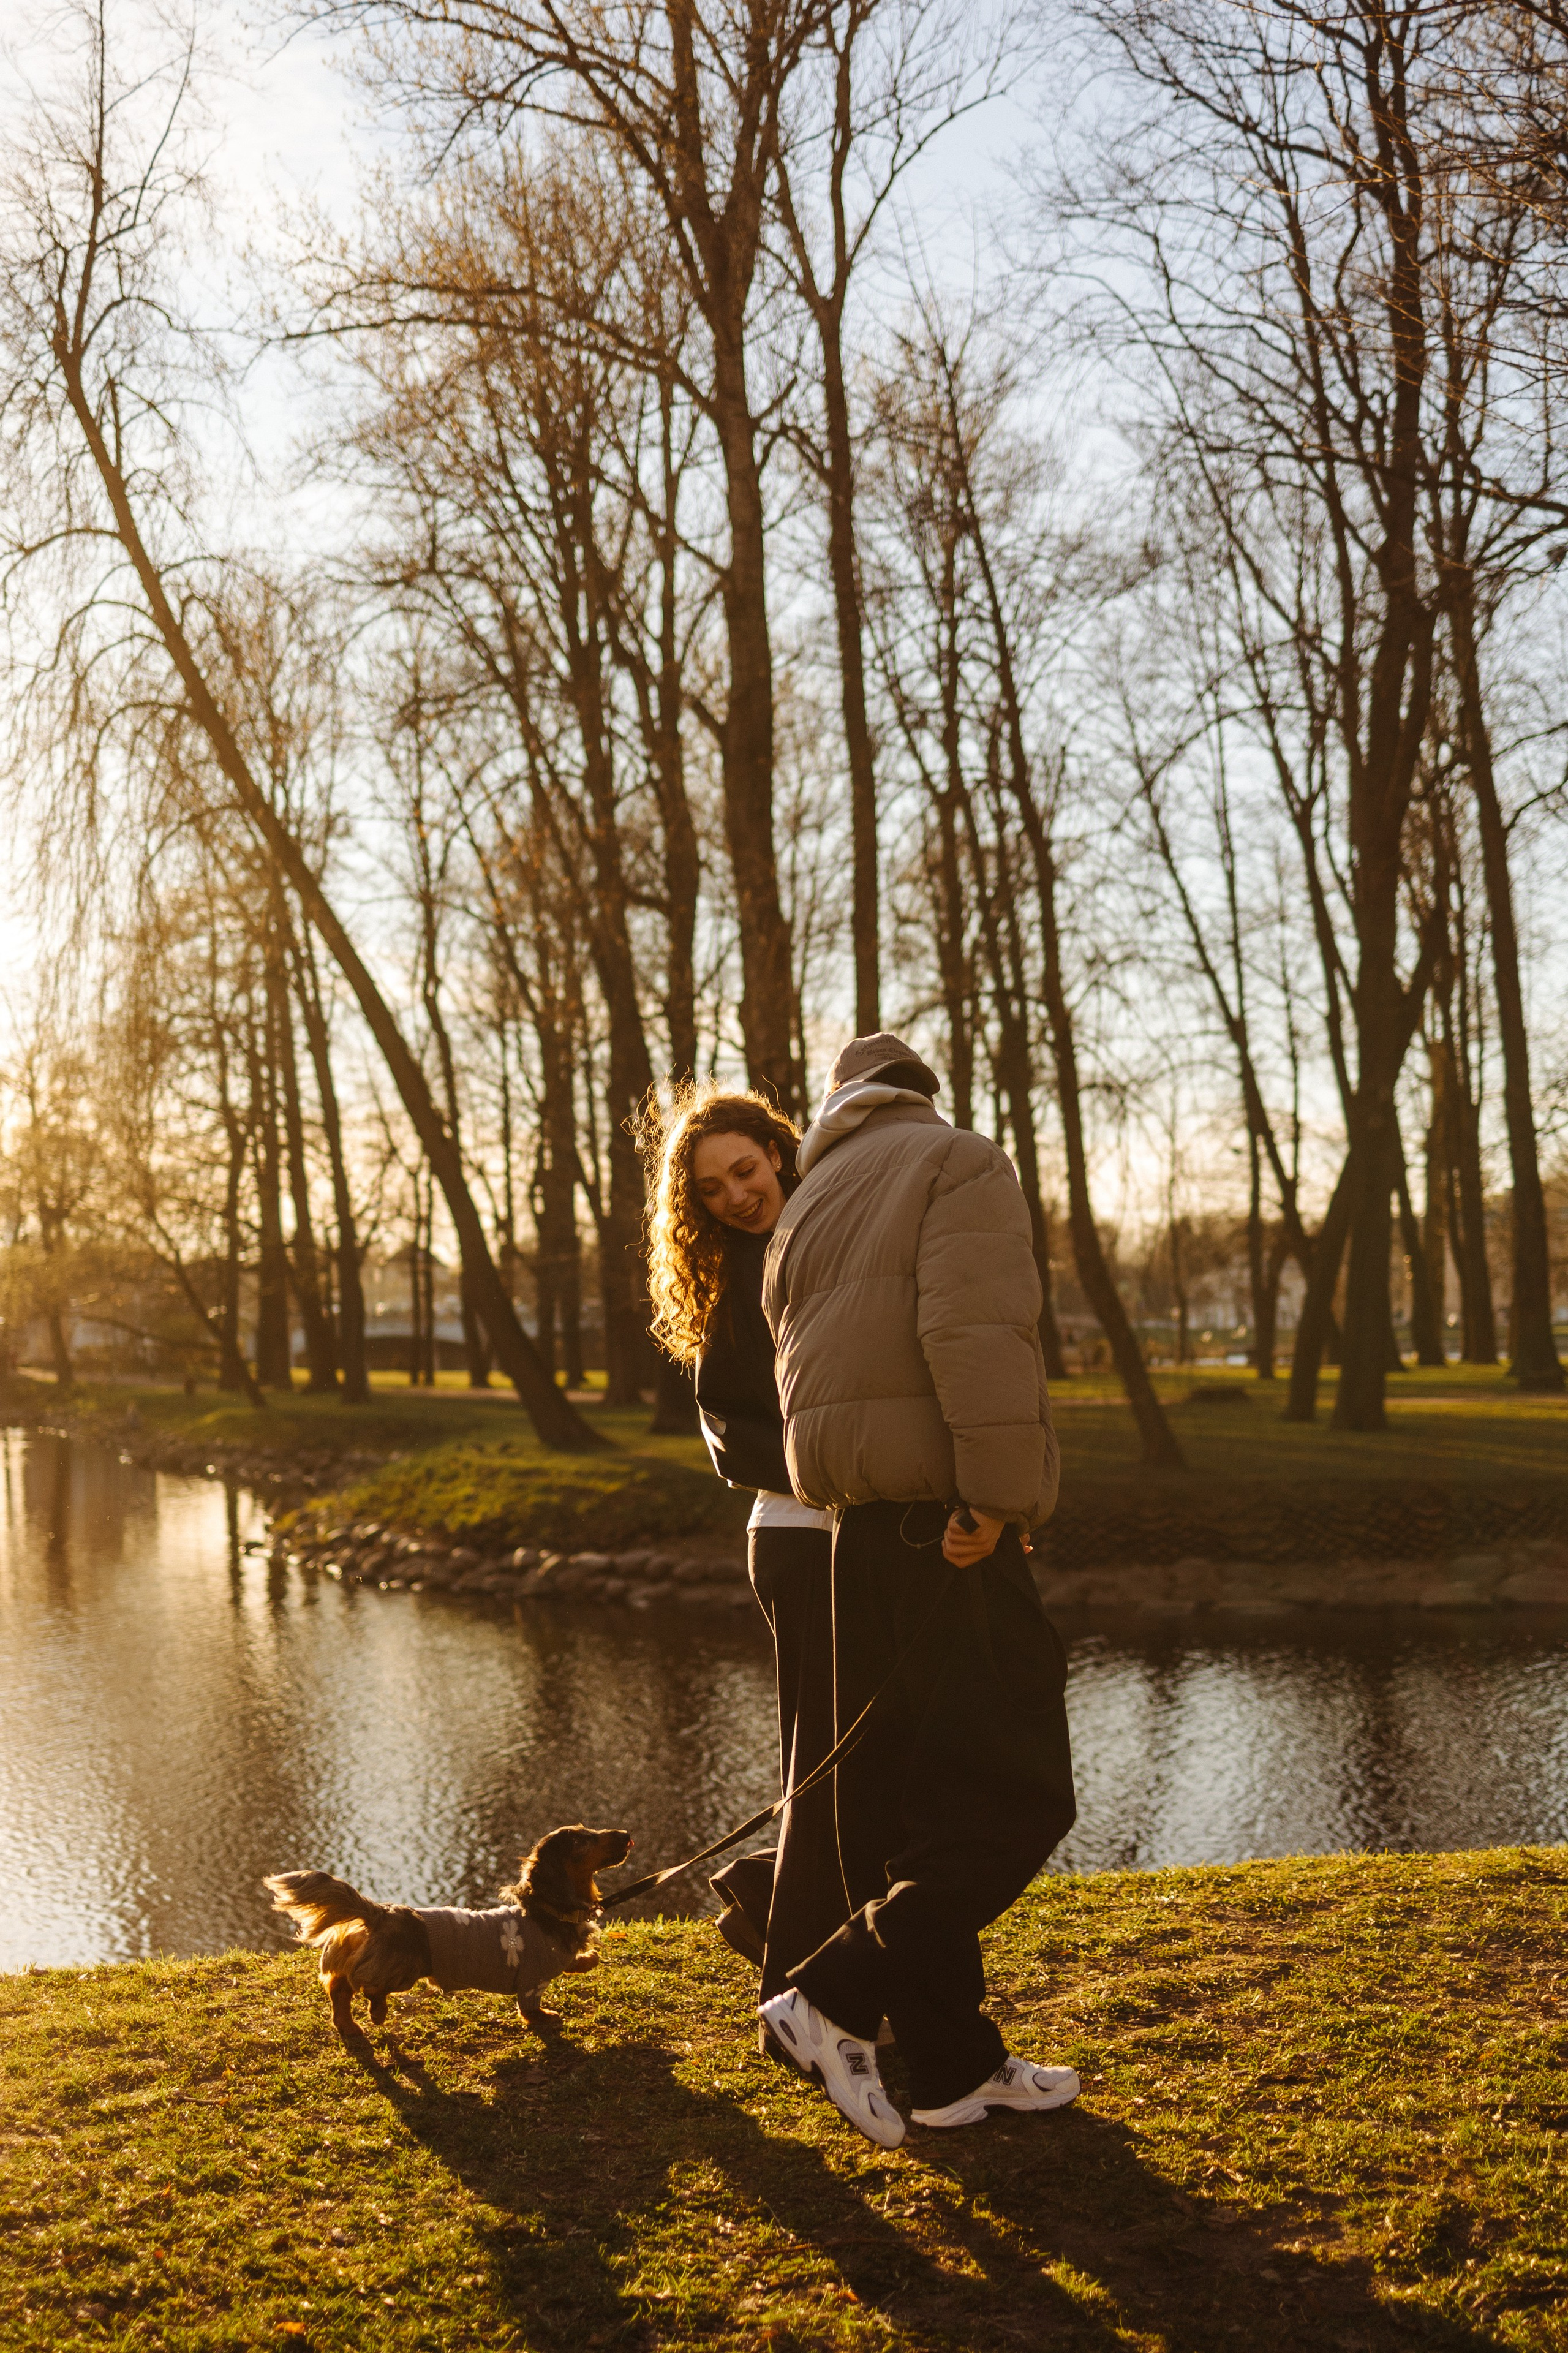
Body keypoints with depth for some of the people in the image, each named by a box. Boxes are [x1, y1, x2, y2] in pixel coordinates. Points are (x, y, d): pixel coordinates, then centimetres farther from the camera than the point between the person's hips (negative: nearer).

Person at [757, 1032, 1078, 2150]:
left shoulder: (805, 1208, 21)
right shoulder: (960, 1163, -3)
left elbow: (803, 1375, 15)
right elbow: (975, 1333, -19)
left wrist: (840, 1496, 15)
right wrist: (996, 1496, -20)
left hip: (858, 1531, 8)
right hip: (948, 1532, -8)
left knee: (898, 1805, 10)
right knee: (1015, 1800, -2)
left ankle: (953, 2066, 17)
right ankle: (837, 1998, -5)